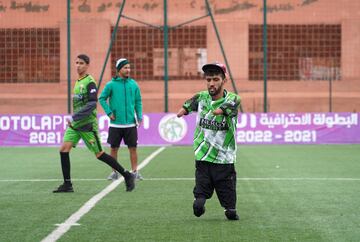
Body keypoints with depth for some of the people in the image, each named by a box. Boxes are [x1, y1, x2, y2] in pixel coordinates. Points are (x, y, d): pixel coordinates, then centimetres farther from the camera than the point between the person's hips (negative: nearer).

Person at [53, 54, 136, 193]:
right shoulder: (78, 82, 14)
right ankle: (67, 185, -1)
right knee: (64, 149, -6)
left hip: (87, 125, -8)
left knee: (99, 154, -3)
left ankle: (127, 176, 10)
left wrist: (74, 117, -22)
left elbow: (92, 104, -21)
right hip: (75, 124, 8)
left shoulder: (90, 82, -12)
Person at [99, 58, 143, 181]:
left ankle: (135, 171, 8)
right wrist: (109, 112, -7)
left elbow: (138, 101, 11)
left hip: (130, 123, 1)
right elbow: (102, 98, 2)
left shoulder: (133, 84, 5)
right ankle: (114, 172, 15)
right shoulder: (111, 84, -3)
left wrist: (139, 116, 0)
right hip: (115, 124, -1)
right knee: (114, 148, 4)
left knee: (133, 148, 1)